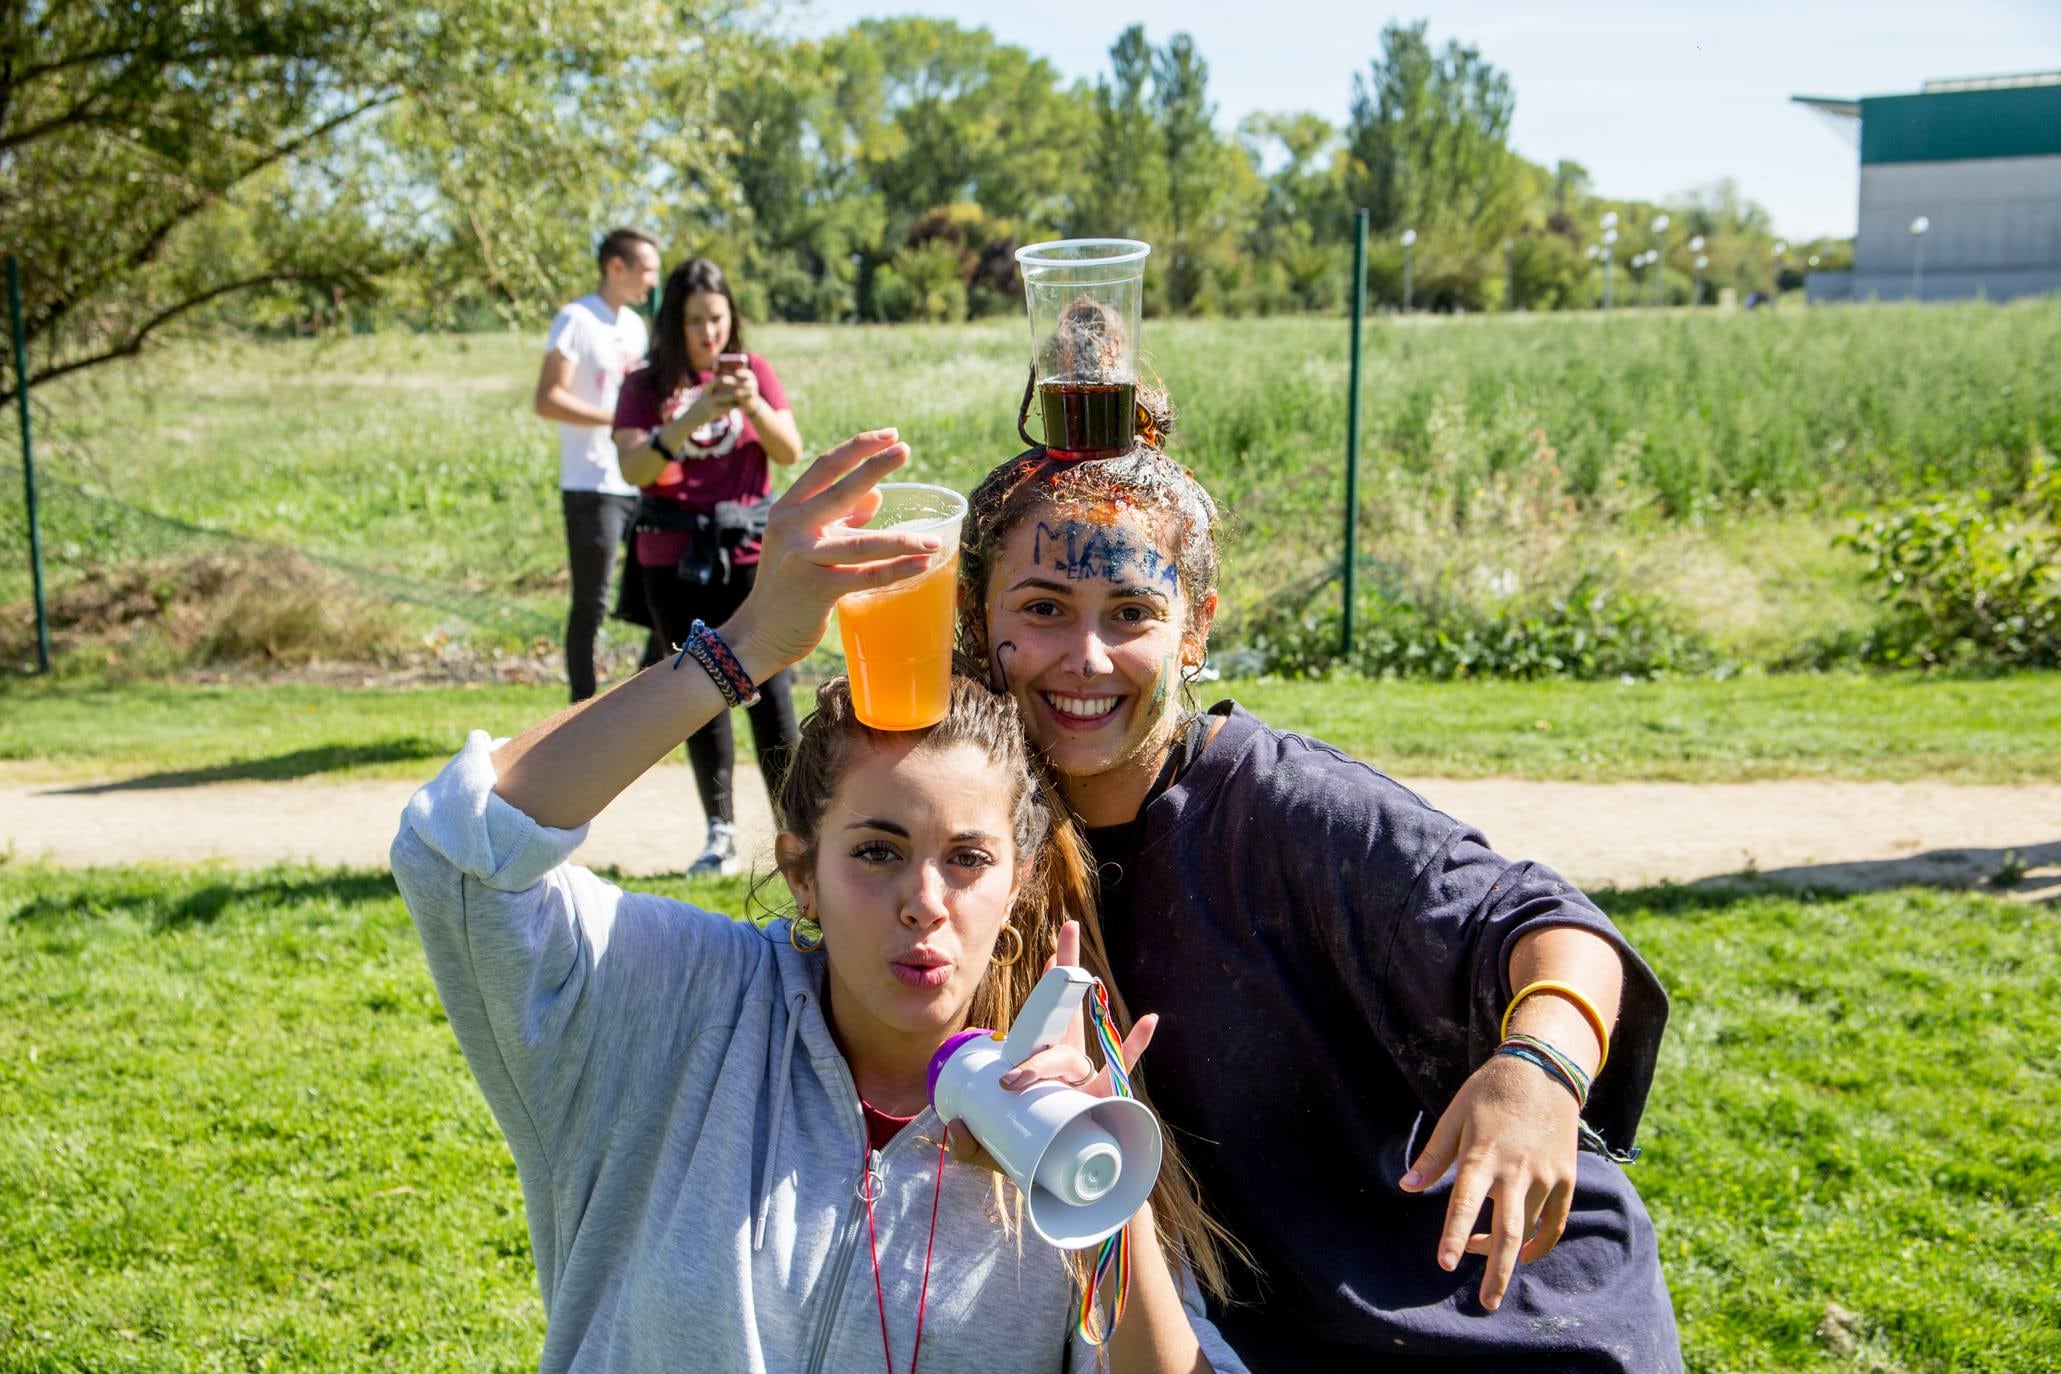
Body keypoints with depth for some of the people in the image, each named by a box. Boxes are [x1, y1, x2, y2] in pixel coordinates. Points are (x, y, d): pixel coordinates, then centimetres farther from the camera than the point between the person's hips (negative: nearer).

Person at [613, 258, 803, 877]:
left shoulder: (753, 370, 7)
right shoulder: (647, 386, 4)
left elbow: (790, 452, -2)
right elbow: (634, 467, -10)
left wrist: (752, 403, -19)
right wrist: (692, 418, -23)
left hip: (750, 552, 0)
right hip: (674, 560, 1)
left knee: (769, 688, -6)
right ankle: (721, 835, 12)